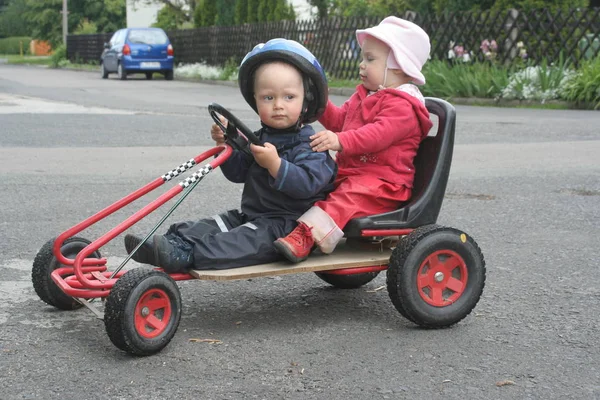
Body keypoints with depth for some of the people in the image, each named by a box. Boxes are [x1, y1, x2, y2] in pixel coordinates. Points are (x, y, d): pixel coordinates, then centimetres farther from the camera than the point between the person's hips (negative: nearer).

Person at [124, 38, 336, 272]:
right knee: (212, 225, -4)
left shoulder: (309, 145, -11)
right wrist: (226, 144, -3)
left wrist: (275, 164, -33)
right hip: (251, 215, 9)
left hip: (286, 224, -9)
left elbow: (308, 183, -25)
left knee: (247, 241, -30)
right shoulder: (260, 138, 15)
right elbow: (237, 173, 13)